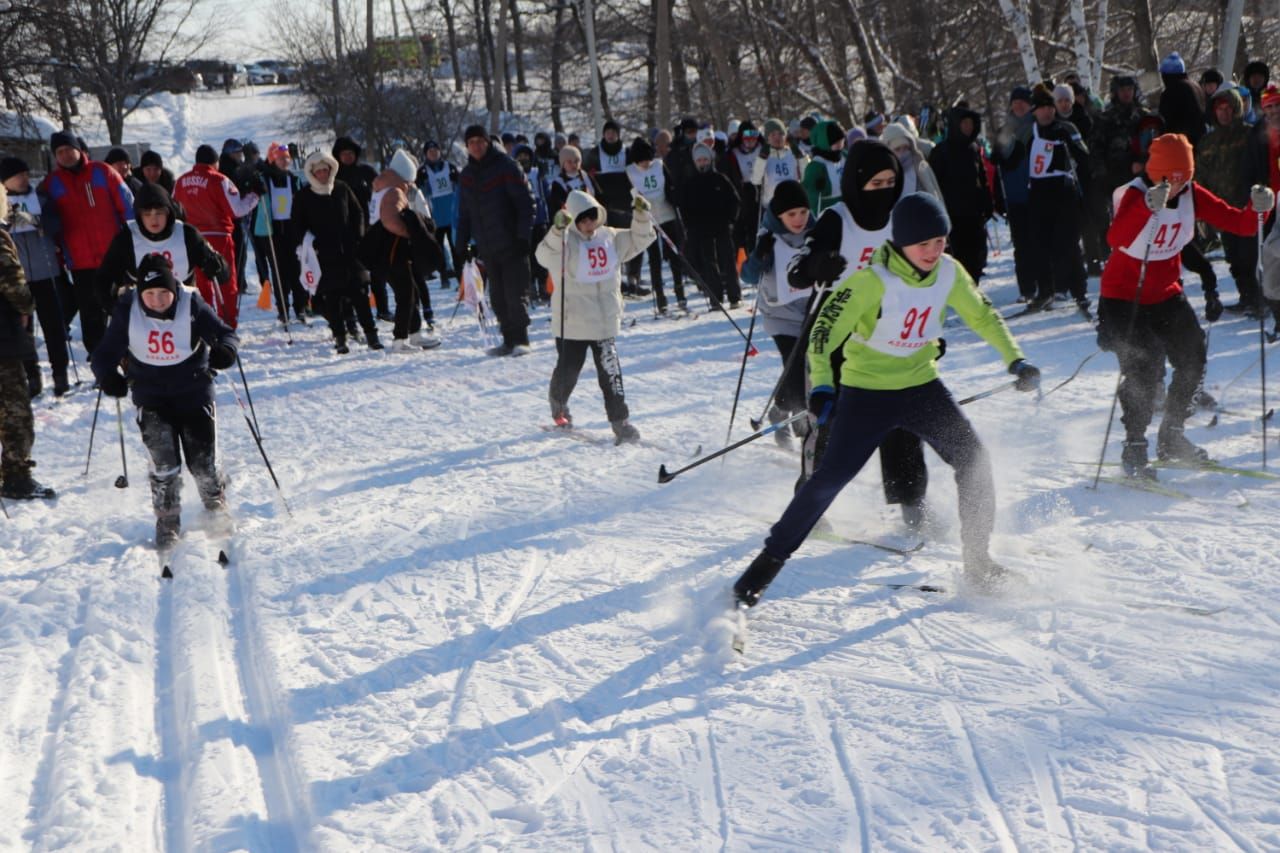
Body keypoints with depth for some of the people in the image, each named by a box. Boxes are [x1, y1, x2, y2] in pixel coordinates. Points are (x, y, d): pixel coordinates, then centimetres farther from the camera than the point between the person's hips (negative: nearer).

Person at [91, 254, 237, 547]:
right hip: (151, 396, 0)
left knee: (203, 464, 0)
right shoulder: (127, 310, -11)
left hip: (194, 392, 0)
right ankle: (167, 522, 10)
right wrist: (108, 376, -31)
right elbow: (106, 354, -9)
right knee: (164, 464, -12)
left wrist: (225, 349, -35)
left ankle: (217, 509, 31)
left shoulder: (192, 305, -14)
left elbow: (225, 334, -10)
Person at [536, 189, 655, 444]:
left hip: (606, 320, 3)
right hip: (572, 322, -3)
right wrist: (557, 230, -46)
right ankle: (558, 406, 40)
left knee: (611, 373, -2)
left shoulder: (610, 238, 6)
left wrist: (641, 216, -2)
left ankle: (621, 422, 0)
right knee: (568, 371, 11)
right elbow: (545, 255, -28)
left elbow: (638, 240, 16)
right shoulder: (565, 242, -9)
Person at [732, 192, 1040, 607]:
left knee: (973, 459, -2)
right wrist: (821, 385, -38)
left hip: (921, 385, 5)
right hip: (867, 389, -5)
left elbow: (982, 315, 11)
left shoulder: (949, 272, -6)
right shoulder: (874, 280, -23)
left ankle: (978, 560, 13)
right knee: (833, 475, -12)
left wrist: (1015, 359, 4)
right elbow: (826, 331, -25)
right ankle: (769, 561, 0)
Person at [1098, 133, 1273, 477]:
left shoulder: (1191, 195, -5)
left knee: (1192, 357, 1)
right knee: (1143, 365, -17)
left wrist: (1257, 208, -29)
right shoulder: (1136, 194, -23)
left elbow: (1238, 224, -8)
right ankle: (1134, 449, -3)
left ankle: (1171, 439, 20)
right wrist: (1149, 207, -57)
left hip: (1166, 293, 6)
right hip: (1123, 295, -6)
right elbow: (1116, 238, -43)